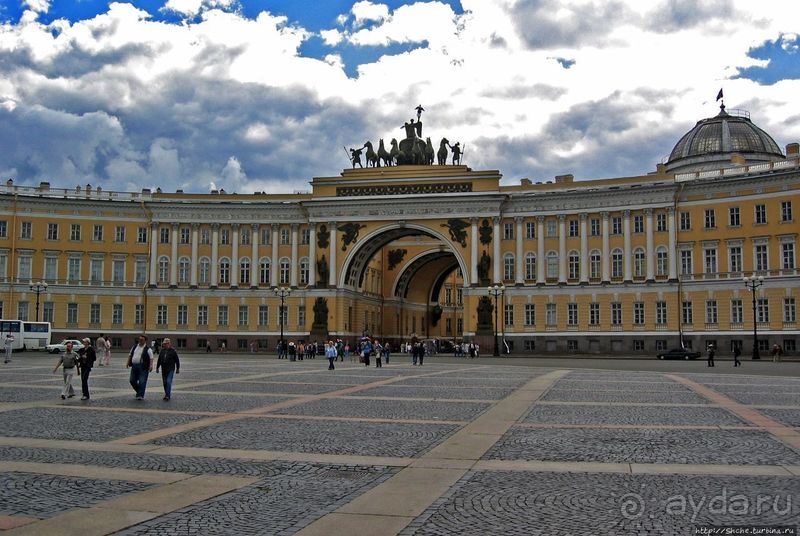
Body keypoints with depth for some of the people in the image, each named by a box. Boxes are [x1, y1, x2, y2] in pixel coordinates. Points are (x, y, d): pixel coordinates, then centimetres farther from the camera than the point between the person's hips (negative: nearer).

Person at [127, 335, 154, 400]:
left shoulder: (148, 349, -3)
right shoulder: (135, 347, 14)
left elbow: (151, 359, -8)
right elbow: (130, 355, 20)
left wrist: (150, 366, -19)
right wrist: (128, 363, 11)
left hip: (143, 367, -6)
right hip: (134, 366, 6)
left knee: (142, 382, -7)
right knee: (132, 381, 10)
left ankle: (140, 395, -1)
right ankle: (139, 392, 30)